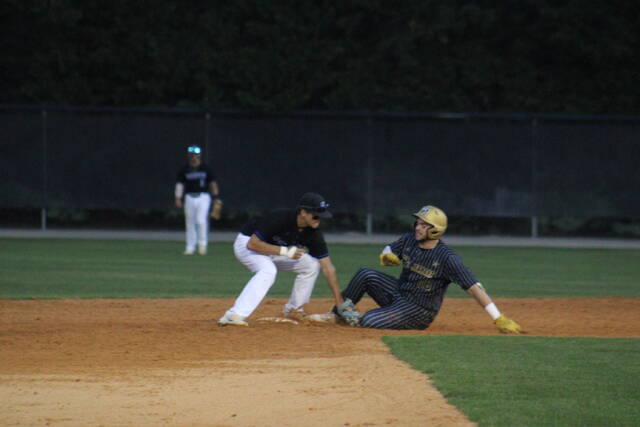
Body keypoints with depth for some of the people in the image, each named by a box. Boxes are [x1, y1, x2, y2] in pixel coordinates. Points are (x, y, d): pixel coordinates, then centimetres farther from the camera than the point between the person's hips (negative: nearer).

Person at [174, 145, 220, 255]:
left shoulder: (205, 168, 3)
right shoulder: (184, 170, 5)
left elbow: (213, 183, 8)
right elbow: (179, 184, 4)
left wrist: (217, 197, 2)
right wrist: (178, 198, -7)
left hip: (203, 197, -2)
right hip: (189, 197, 2)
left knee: (201, 220, -17)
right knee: (190, 222, 4)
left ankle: (203, 243, -1)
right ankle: (190, 247, 12)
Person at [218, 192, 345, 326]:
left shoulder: (314, 233, -17)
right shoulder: (279, 219, -34)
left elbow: (328, 268, -13)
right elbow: (253, 244, -33)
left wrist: (340, 302, -17)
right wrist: (285, 251, -35)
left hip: (275, 250, 7)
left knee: (312, 265, -3)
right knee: (268, 270, -35)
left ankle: (293, 310, 10)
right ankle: (234, 315, -44)